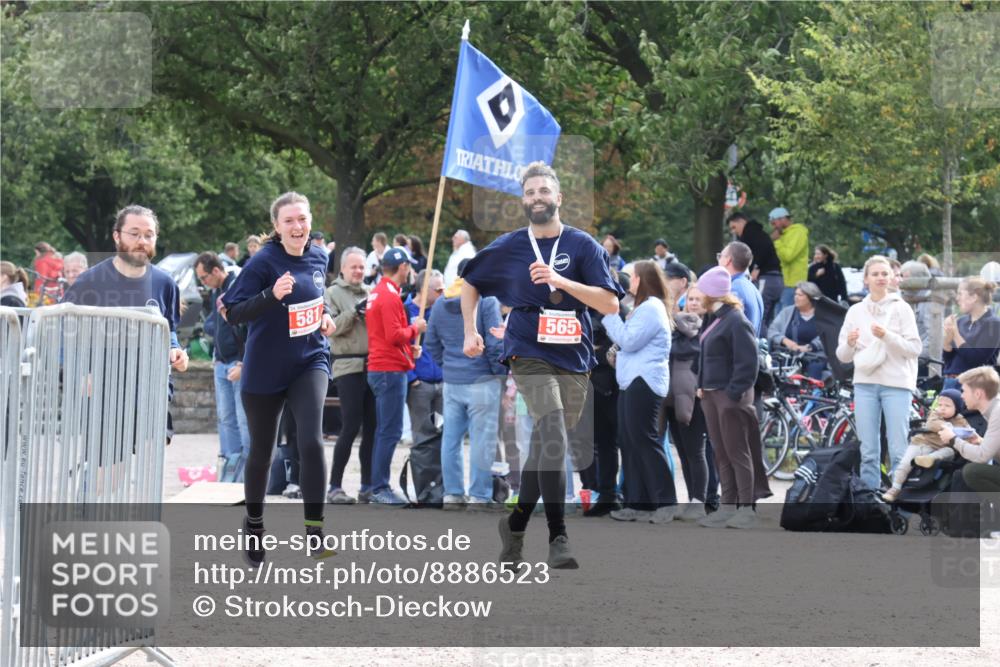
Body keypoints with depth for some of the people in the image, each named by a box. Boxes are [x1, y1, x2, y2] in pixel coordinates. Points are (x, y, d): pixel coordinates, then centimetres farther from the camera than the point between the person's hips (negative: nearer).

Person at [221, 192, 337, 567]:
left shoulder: (318, 258, 2)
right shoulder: (263, 263, -16)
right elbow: (233, 312, -20)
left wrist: (323, 316, 5)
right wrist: (272, 295, -33)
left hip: (310, 362, 2)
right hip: (266, 370, -2)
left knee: (311, 441, -19)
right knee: (261, 453, 11)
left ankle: (314, 529, -14)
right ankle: (253, 524, 35)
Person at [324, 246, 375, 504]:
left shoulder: (370, 293, 15)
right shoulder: (332, 294, 1)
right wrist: (354, 312, -17)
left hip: (372, 365, 5)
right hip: (348, 366, -5)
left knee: (371, 426, 6)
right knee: (351, 426, -9)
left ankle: (368, 485, 12)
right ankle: (334, 486, -3)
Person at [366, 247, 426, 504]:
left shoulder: (376, 293, 16)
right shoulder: (390, 296, -15)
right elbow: (394, 335, -22)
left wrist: (408, 347, 12)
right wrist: (415, 328, -5)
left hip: (379, 369, 10)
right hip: (391, 370, -10)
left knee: (384, 431, 13)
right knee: (391, 431, -9)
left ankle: (378, 487, 15)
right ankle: (380, 488, -11)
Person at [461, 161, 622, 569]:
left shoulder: (582, 246, 3)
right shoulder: (508, 248, 6)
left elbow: (610, 303, -7)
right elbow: (470, 284, 23)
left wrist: (561, 280, -16)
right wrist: (471, 332, 15)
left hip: (574, 361, 2)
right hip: (530, 356, -2)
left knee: (544, 447, 9)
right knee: (552, 439, -22)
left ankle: (515, 525, 28)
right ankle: (558, 538, -25)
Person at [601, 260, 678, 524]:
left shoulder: (651, 308, -12)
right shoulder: (643, 307, 22)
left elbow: (628, 341, -18)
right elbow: (625, 340, 21)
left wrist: (610, 314, -10)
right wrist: (610, 315, 13)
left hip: (644, 384, -11)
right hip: (632, 383, 11)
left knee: (644, 441, -11)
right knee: (629, 442, 9)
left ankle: (666, 502, -10)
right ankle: (638, 503, 10)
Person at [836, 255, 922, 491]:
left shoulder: (901, 308, 2)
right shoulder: (855, 311, 10)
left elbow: (915, 348, -3)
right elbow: (843, 356, 13)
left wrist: (887, 336, -17)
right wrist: (850, 343, -9)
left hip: (896, 384, -3)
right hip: (865, 384, 3)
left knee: (898, 451, -5)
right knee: (868, 452, 3)